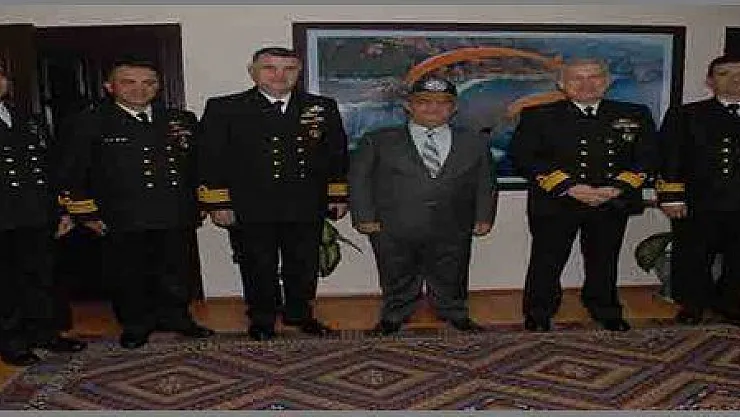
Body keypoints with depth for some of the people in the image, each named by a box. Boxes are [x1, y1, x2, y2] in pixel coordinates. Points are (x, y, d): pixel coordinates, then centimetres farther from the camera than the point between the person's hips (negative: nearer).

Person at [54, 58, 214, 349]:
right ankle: (136, 324, 28)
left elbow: (199, 164, 13)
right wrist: (87, 214, -4)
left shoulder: (182, 120, 8)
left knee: (174, 271, 13)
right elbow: (71, 174, -1)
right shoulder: (87, 124, -1)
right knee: (127, 275, 9)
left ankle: (174, 317, 32)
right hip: (120, 221, -2)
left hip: (175, 217, 3)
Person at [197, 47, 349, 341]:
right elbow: (211, 159, -3)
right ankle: (262, 320, 29)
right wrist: (218, 204, -8)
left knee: (304, 266, 13)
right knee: (258, 268, 10)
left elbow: (337, 155, 9)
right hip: (249, 210, -2)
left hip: (307, 209, 2)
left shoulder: (323, 108, 5)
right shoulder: (223, 109, -1)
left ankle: (299, 314, 33)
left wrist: (338, 196, 5)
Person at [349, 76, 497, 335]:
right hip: (394, 231, -1)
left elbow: (485, 183, 12)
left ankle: (456, 315, 37)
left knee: (451, 278, 15)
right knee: (398, 280, 12)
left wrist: (483, 217, 5)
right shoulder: (379, 141, 1)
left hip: (451, 233, 2)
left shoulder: (474, 144, 7)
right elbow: (359, 178, 1)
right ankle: (393, 317, 35)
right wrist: (365, 217, -5)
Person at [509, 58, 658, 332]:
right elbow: (523, 156, -9)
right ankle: (538, 315, 23)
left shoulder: (636, 115, 9)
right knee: (547, 262, 5)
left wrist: (617, 188, -13)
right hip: (554, 203, -2)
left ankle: (606, 312, 34)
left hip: (614, 204, 2)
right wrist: (569, 187, -17)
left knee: (603, 261, 14)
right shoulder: (538, 116, -1)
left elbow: (647, 157, 4)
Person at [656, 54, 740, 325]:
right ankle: (693, 304, 22)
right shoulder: (685, 115, 5)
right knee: (691, 260, 4)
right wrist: (671, 197, -11)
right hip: (696, 204, -3)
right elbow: (669, 158, -2)